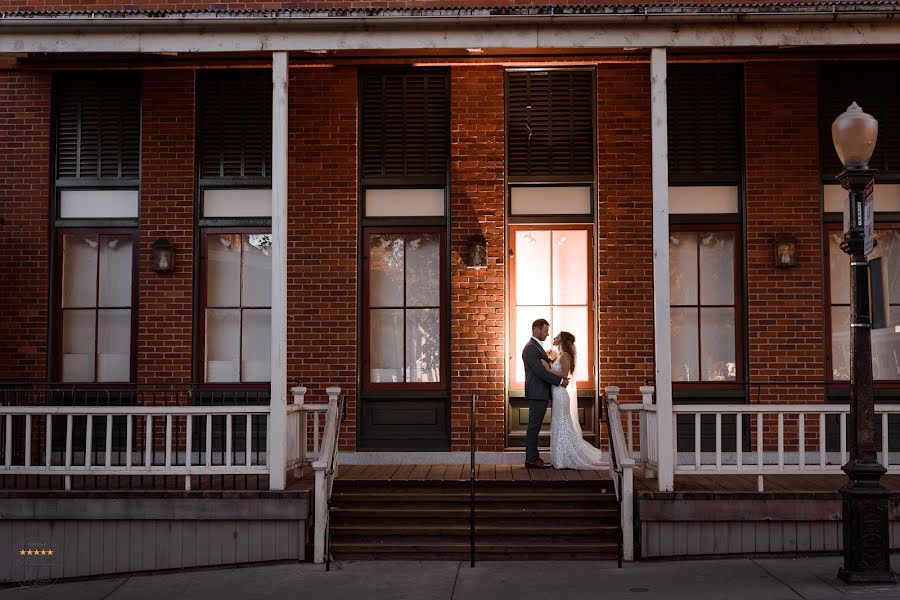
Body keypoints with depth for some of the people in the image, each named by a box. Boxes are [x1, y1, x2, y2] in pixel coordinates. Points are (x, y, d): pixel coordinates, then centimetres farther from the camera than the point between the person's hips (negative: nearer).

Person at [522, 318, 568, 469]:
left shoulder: (537, 347, 18)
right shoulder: (531, 348, -15)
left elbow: (546, 367, 19)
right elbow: (541, 372, -20)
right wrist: (560, 381, -14)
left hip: (540, 394, 10)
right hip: (537, 394, -10)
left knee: (534, 427, 11)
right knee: (534, 427, -6)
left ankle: (533, 458, 16)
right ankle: (532, 460, -3)